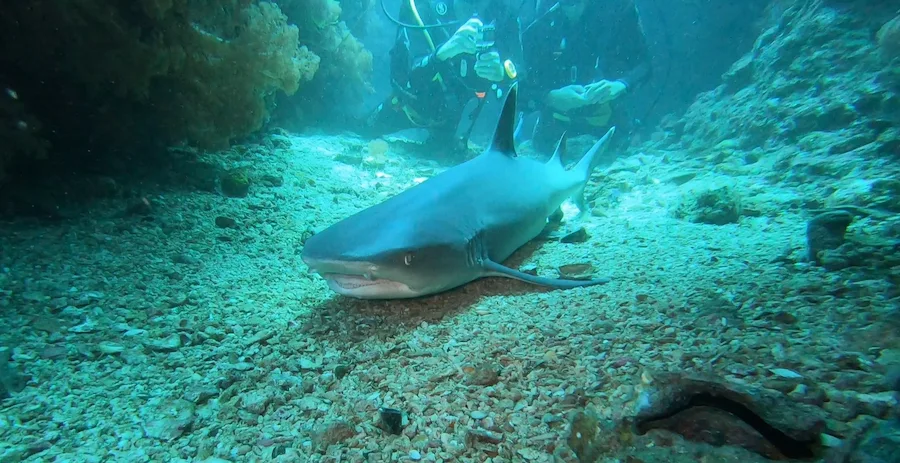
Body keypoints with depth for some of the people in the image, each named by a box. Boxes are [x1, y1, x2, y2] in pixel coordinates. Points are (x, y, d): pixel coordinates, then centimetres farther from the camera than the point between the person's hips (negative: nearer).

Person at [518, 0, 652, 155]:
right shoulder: (537, 31, -15)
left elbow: (643, 63, -12)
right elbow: (525, 90, -18)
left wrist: (620, 85, -34)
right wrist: (552, 97, -38)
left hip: (606, 116, 1)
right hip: (557, 123, 0)